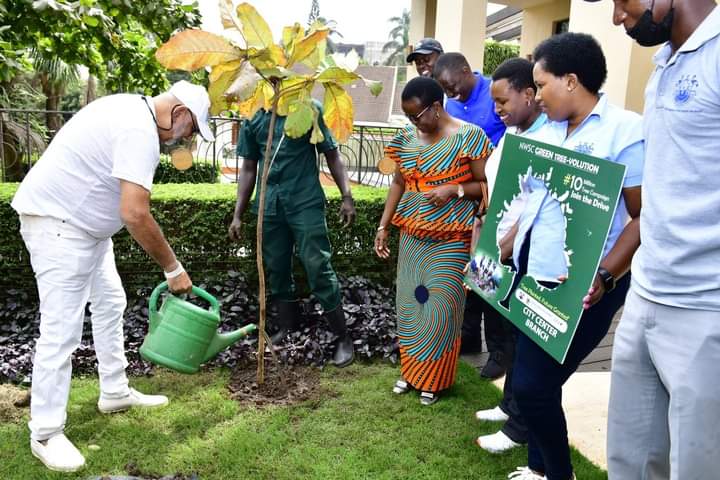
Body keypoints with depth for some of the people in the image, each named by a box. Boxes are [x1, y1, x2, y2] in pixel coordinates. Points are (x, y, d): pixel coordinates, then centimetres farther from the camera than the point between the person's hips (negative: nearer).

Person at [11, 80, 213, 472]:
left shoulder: (132, 109, 9)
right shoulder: (140, 130, -24)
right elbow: (135, 214, -31)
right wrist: (173, 268, -22)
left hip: (82, 221, 11)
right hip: (56, 224, -11)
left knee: (109, 303, 17)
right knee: (62, 329, -9)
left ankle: (115, 393, 29)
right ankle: (45, 434, 2)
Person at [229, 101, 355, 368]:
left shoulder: (309, 109, -2)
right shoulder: (253, 118, 7)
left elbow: (331, 155, 2)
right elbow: (249, 168, 13)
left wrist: (347, 196, -6)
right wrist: (238, 214, 10)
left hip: (306, 202, -4)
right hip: (270, 206, 4)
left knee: (319, 269, -6)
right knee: (276, 269, 11)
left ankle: (342, 337, 4)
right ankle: (287, 326, 30)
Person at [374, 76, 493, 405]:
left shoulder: (468, 137, -11)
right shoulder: (407, 137, 5)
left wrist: (455, 190, -22)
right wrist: (383, 226, 7)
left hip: (451, 239, -5)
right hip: (412, 235, 5)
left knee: (440, 306, -1)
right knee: (409, 302, 11)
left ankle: (434, 378, 18)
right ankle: (411, 369, 29)